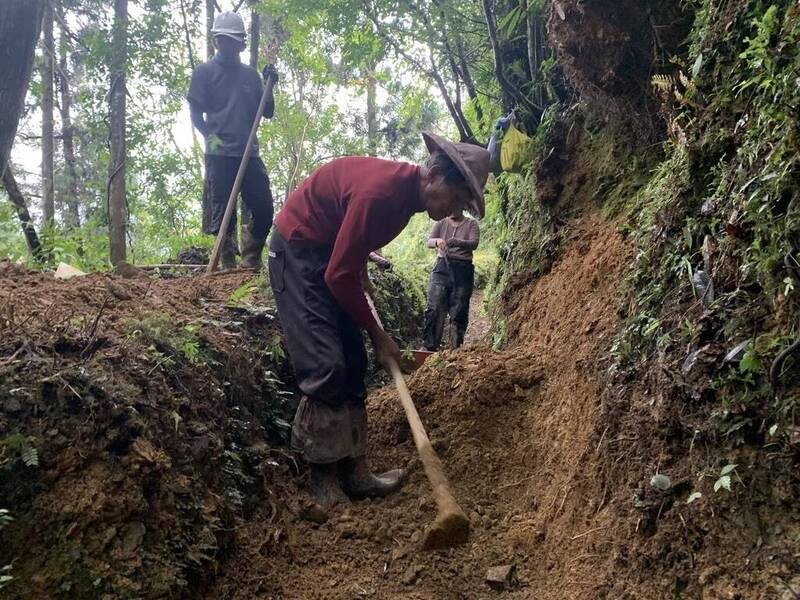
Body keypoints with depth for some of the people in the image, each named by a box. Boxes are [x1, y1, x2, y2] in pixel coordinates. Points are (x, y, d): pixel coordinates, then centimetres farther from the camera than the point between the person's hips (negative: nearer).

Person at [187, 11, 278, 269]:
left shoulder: (251, 74, 15)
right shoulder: (204, 72, 5)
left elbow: (268, 113, 16)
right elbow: (195, 114, 3)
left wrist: (269, 85, 1)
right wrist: (210, 136, -14)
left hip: (249, 153, 4)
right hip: (219, 155, -4)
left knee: (264, 209, 1)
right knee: (223, 212, -3)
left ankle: (251, 261, 18)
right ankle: (229, 265, 3)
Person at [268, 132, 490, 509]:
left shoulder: (408, 190, -1)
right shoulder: (381, 192, -30)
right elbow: (339, 276, -26)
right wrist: (377, 334, -17)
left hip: (330, 254, 10)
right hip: (297, 251, -9)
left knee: (353, 365, 5)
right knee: (326, 368, -16)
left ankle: (353, 473, 11)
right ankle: (323, 487, -5)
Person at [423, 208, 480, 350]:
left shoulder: (471, 224, 5)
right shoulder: (441, 223, 12)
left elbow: (474, 243, -10)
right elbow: (429, 241, 2)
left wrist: (457, 242, -30)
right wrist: (437, 241, -22)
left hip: (463, 269, -1)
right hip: (442, 267, 1)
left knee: (459, 311, -2)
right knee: (435, 308, -7)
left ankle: (455, 347, 3)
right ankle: (430, 345, -6)